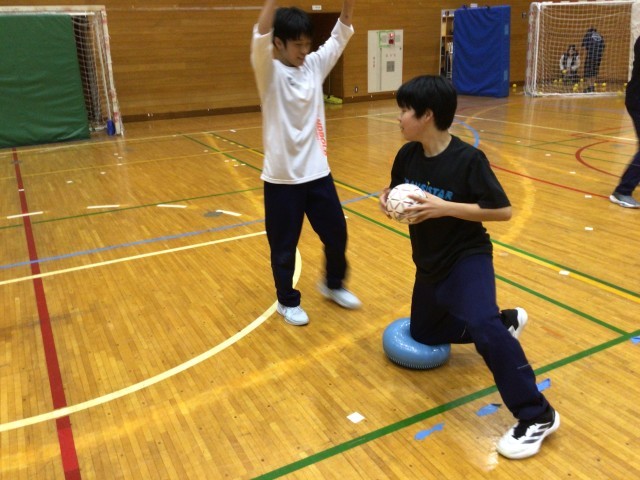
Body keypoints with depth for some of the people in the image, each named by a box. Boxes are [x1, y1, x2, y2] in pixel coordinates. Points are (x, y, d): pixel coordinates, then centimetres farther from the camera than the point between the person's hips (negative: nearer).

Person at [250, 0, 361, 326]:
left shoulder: (314, 65, 4)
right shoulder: (269, 71, -10)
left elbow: (341, 33, 2)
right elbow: (261, 36, -28)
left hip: (317, 172, 5)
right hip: (282, 178, -5)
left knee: (336, 234, 14)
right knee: (284, 247, 9)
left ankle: (333, 285, 40)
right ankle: (287, 302, 31)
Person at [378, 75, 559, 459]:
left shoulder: (467, 159, -22)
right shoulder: (408, 155, -5)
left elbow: (503, 210, -21)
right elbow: (398, 190, 13)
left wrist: (444, 207, -28)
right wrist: (388, 197, -11)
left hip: (467, 257, -8)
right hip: (429, 263, 8)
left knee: (481, 325, -33)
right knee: (422, 334, 21)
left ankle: (538, 416, -16)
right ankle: (505, 321, 35)